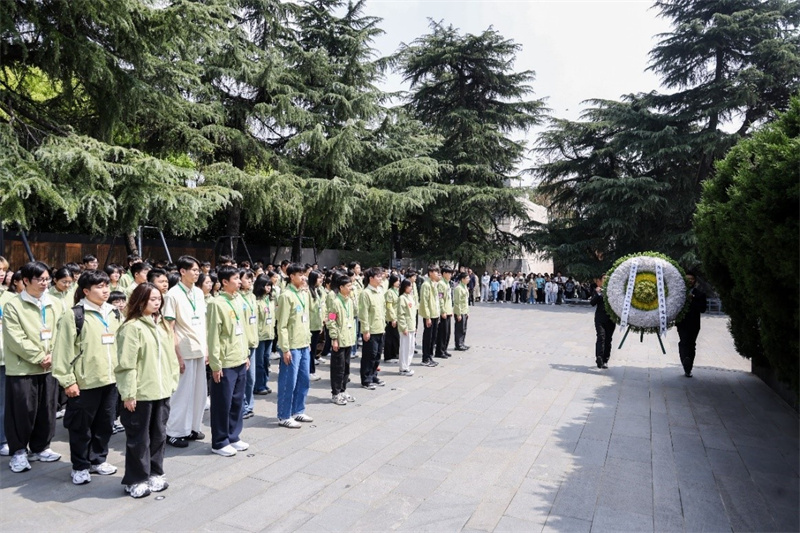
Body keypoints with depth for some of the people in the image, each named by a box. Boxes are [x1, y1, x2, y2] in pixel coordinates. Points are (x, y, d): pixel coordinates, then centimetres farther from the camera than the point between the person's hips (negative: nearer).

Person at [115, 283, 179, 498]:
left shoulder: (162, 325, 12)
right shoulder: (132, 327, -13)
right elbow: (126, 364, -16)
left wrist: (172, 381, 10)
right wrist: (128, 393, -17)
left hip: (162, 391, 7)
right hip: (141, 393, -7)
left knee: (159, 435, 16)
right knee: (139, 438, 5)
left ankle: (154, 474, 30)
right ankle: (135, 480, 19)